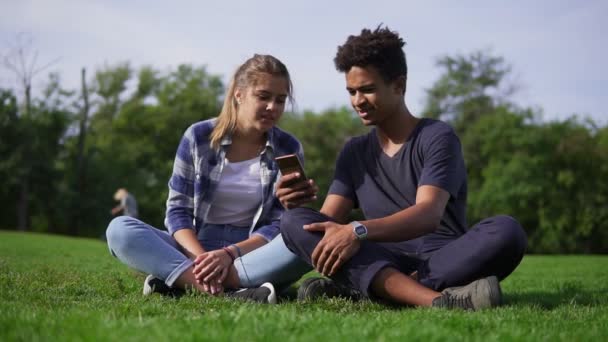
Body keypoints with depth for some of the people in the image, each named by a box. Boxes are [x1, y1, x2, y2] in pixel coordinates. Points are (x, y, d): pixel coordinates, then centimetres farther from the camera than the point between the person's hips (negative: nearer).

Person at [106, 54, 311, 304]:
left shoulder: (288, 149, 1)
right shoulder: (199, 137, 0)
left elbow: (279, 225, -3)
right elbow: (177, 211, -2)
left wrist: (230, 254, -22)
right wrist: (200, 257, -22)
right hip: (195, 248, 1)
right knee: (119, 229, -24)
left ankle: (178, 278, -33)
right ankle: (231, 291, -40)